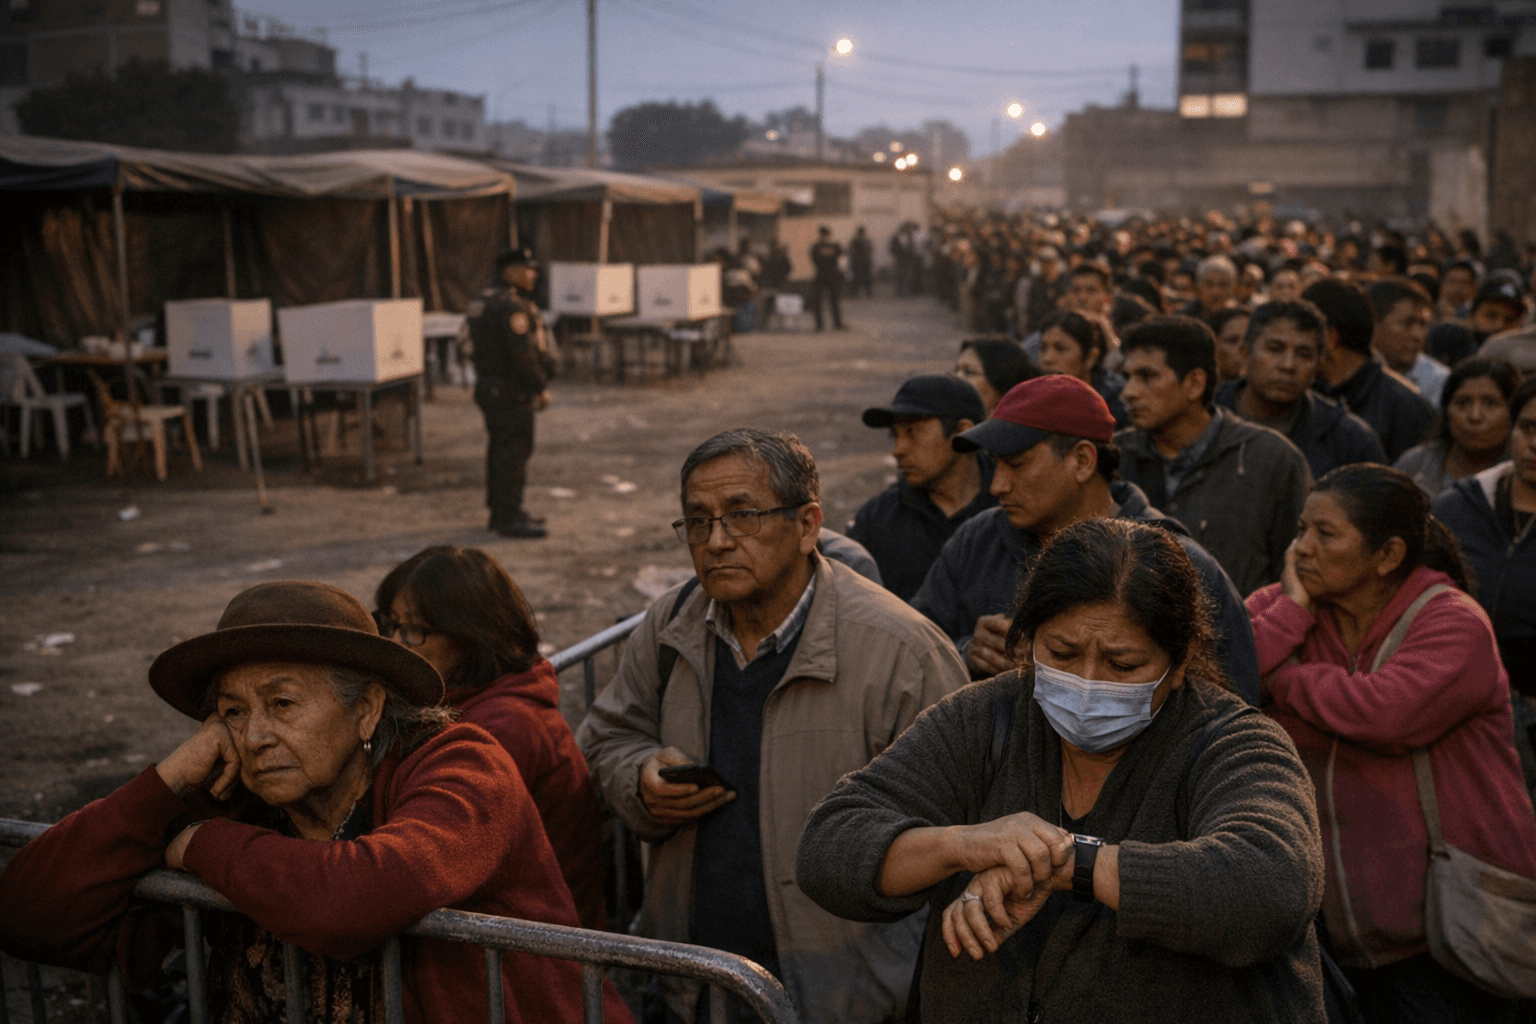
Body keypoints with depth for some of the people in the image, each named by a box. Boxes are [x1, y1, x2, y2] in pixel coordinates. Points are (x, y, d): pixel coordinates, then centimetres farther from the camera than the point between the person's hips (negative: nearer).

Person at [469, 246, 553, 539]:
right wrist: (540, 388, -16)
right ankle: (508, 519, -4)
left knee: (501, 449, 16)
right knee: (514, 451, -7)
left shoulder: (485, 301, 14)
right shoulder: (512, 306, -19)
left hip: (491, 386, 11)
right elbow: (522, 353, -24)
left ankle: (501, 511, 25)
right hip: (511, 391, -11)